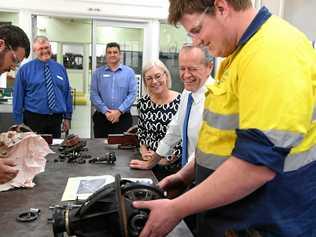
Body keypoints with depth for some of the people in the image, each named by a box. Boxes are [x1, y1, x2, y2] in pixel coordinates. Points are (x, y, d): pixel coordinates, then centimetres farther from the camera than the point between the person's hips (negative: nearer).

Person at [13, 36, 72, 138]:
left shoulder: (60, 68, 7)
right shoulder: (25, 69, -1)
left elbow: (67, 93, 9)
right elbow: (18, 96, -1)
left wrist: (67, 117, 6)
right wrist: (19, 122, -3)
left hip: (56, 119, 3)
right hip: (34, 119, -2)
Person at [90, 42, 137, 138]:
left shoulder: (129, 72, 4)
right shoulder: (98, 72, 7)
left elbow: (132, 94, -3)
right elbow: (94, 94, -1)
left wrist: (119, 111, -13)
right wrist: (106, 111, -13)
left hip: (123, 118, -1)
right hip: (101, 117, 1)